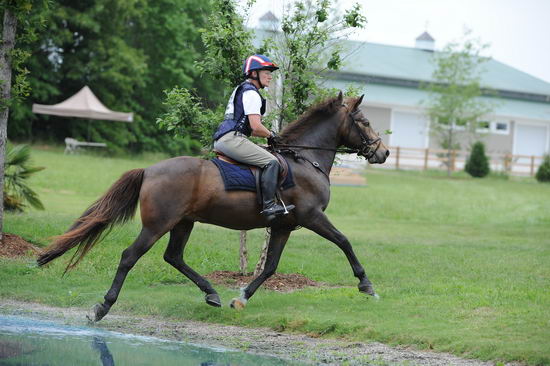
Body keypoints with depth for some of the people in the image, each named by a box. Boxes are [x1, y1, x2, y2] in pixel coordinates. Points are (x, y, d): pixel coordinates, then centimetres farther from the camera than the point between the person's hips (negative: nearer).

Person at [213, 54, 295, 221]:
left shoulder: (241, 90, 24)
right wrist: (271, 135, 2)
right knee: (271, 162, -18)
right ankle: (269, 205, -24)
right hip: (232, 139, -11)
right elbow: (256, 127, -17)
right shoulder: (251, 93, -9)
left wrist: (267, 134, 19)